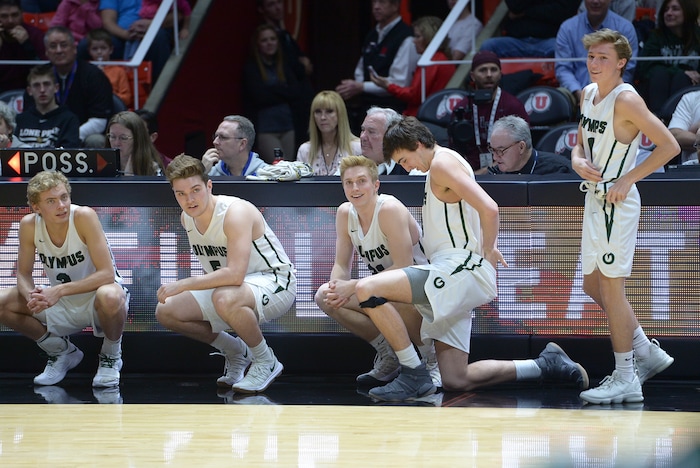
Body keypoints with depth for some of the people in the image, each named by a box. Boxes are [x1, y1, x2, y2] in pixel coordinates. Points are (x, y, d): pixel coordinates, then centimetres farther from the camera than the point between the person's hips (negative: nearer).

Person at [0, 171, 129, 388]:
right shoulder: (29, 225, -12)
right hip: (61, 306, 5)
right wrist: (31, 295, -26)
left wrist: (59, 290, -36)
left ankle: (111, 356, -6)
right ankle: (61, 352, 9)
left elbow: (107, 274, -27)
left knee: (109, 296, -40)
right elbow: (24, 274, -2)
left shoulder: (84, 217, -25)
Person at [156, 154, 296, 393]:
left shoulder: (235, 212, -26)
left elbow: (235, 274, -37)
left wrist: (183, 285, -32)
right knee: (166, 312, -5)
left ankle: (266, 362, -15)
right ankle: (234, 350, 15)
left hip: (274, 282, -8)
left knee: (225, 299, -40)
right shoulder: (187, 217, 0)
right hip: (229, 287, 8)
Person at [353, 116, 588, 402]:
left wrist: (486, 252, -7)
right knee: (456, 381, 6)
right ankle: (545, 365, 12)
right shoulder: (447, 163, 24)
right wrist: (488, 247, 23)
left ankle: (415, 375, -19)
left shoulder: (442, 163, -8)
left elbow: (489, 209, -19)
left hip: (459, 270, -10)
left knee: (367, 289, -23)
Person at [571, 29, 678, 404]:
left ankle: (625, 380, 1)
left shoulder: (626, 99, -16)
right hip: (595, 199, 9)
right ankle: (647, 352, 28)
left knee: (611, 287, -5)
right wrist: (578, 161, -2)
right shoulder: (588, 94, 10)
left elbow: (669, 146, -18)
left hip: (616, 201, -9)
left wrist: (627, 179, -19)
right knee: (593, 285, 15)